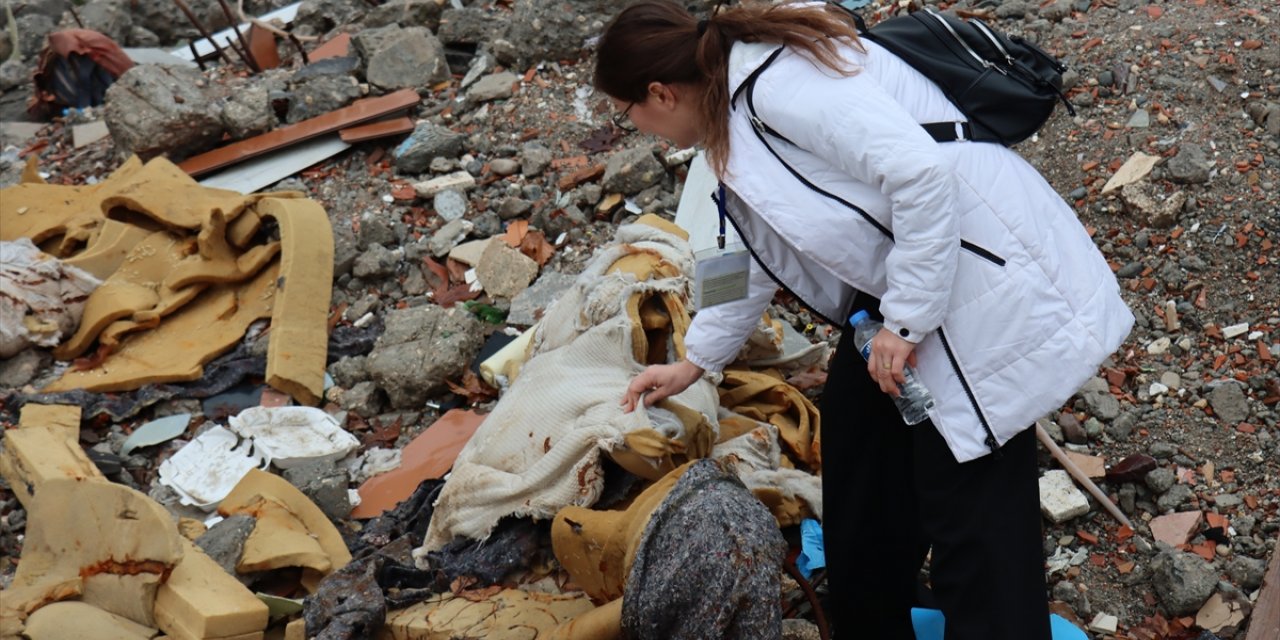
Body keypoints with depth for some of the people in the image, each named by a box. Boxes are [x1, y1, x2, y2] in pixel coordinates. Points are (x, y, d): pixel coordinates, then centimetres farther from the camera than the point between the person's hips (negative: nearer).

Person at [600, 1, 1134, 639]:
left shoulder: (780, 82, -20)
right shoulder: (736, 115, 11)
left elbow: (922, 170, -28)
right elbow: (757, 254, 23)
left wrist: (905, 320, -20)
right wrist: (695, 359, 32)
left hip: (984, 281, -10)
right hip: (902, 285, 10)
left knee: (971, 522, -5)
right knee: (854, 421, 19)